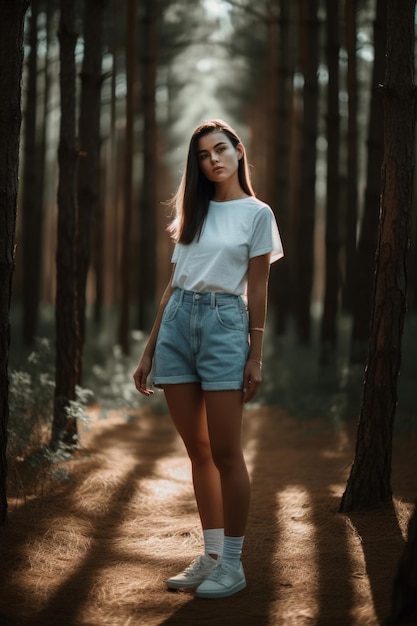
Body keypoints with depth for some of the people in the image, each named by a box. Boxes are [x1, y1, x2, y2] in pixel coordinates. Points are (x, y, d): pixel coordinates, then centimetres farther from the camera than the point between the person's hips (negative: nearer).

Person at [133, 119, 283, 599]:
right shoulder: (194, 212, 15)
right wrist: (149, 351, 13)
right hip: (177, 324, 5)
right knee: (198, 452, 7)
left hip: (224, 324, -5)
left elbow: (257, 290, 0)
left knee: (225, 453, -4)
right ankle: (211, 555, 15)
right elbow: (173, 284, 15)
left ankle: (232, 564, 4)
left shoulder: (256, 213, 2)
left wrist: (255, 356, -5)